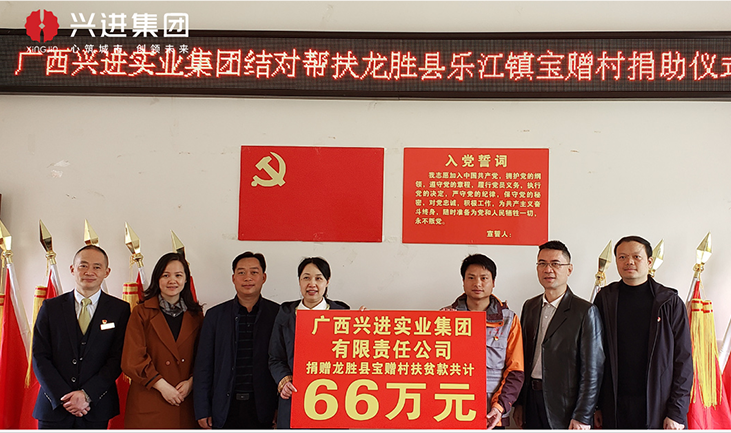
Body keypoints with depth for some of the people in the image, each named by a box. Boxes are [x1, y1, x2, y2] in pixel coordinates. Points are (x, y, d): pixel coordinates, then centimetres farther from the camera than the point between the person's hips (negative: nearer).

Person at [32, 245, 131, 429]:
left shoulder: (120, 310, 1)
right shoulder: (50, 307, 4)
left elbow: (117, 358, -4)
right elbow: (39, 357, 0)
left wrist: (87, 394, -13)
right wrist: (63, 397, -10)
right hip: (54, 407, 1)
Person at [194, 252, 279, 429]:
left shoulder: (278, 314, 3)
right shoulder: (215, 315, 7)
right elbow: (203, 365, 7)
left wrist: (281, 409, -3)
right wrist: (202, 410, 3)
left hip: (263, 408, -1)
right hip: (225, 409, 1)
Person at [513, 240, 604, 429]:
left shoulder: (586, 311, -8)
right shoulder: (529, 307, 10)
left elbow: (592, 370, -10)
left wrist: (582, 417, -13)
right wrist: (519, 403, 9)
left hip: (565, 407, -5)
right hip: (532, 402, 5)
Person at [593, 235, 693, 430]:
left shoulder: (670, 302, 1)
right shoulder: (605, 299, 5)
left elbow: (683, 361, 0)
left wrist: (677, 413, -5)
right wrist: (594, 405, 3)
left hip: (658, 406, -1)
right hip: (615, 406, 1)